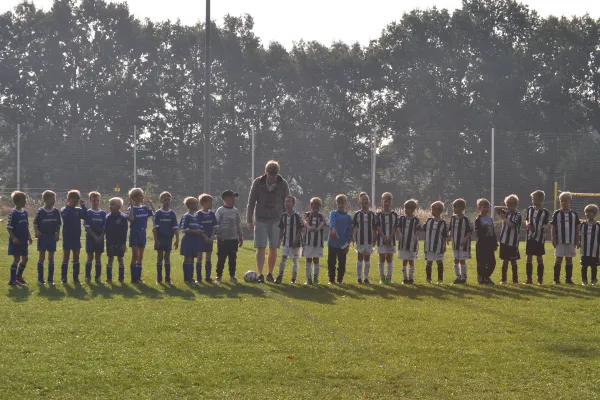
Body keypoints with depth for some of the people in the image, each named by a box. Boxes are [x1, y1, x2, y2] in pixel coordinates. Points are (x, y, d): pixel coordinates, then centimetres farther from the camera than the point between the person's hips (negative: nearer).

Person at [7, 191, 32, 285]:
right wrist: (13, 238, -21)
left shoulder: (24, 212, 8)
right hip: (16, 241, -7)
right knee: (16, 259, -4)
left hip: (23, 241, 7)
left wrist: (29, 237, 12)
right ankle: (12, 280, 4)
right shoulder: (13, 213, -14)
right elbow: (9, 227, -15)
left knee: (25, 259, 10)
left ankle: (19, 276, 25)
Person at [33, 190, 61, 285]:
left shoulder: (56, 211, 2)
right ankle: (40, 279, 7)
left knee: (51, 258, 5)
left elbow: (58, 225, 9)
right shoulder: (40, 211, -6)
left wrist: (58, 234, -2)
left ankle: (50, 279, 10)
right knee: (42, 258, 2)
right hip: (42, 237, -3)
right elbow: (35, 223, -3)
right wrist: (36, 232, -20)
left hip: (52, 237, 3)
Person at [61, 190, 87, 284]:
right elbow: (66, 217, -25)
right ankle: (63, 278, 4)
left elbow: (85, 216, -11)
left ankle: (76, 278, 14)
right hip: (67, 237, -4)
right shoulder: (64, 210, -5)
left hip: (76, 237, 4)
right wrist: (69, 206, -23)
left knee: (76, 258, 8)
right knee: (66, 258, 1)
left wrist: (83, 205, -14)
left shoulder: (78, 210, 5)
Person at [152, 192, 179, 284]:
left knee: (167, 257, 6)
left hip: (169, 238, 2)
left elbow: (175, 228, 2)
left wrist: (177, 240, -4)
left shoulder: (172, 214, 4)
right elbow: (155, 228, -5)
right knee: (160, 257, 2)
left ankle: (168, 278, 10)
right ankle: (159, 279, 7)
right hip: (160, 238, -2)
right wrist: (156, 240, -12)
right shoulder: (158, 213, -2)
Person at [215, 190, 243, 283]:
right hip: (223, 239, -4)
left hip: (233, 239, 4)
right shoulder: (220, 211, -4)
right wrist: (218, 236, -11)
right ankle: (219, 275, 9)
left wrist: (240, 237, 12)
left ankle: (232, 276, 15)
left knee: (233, 258, 7)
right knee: (221, 258, 1)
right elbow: (216, 224, -5)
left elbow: (239, 225, 14)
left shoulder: (236, 211, 9)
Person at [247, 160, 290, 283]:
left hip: (276, 220, 1)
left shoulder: (283, 184, -1)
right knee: (261, 247, -8)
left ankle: (270, 274, 15)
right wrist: (249, 221, -2)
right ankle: (260, 274, -10)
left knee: (273, 248, 2)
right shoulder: (258, 183, -3)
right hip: (261, 219, -1)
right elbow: (251, 202, 1)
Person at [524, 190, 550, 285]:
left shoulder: (545, 212, -6)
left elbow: (546, 226, -1)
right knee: (529, 258, 5)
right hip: (530, 237, 4)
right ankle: (529, 278, 11)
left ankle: (540, 279, 9)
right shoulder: (530, 209, 7)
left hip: (539, 238, -4)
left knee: (539, 258, 2)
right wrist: (527, 224, -3)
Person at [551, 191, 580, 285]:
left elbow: (577, 228, 9)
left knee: (569, 259, 6)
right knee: (559, 259, 0)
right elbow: (553, 227, 1)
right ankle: (556, 279, 4)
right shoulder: (557, 213, 0)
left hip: (571, 241, 2)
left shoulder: (574, 214, 6)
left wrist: (577, 240, 5)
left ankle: (568, 279, 10)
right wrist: (553, 239, -5)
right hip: (560, 240, -2)